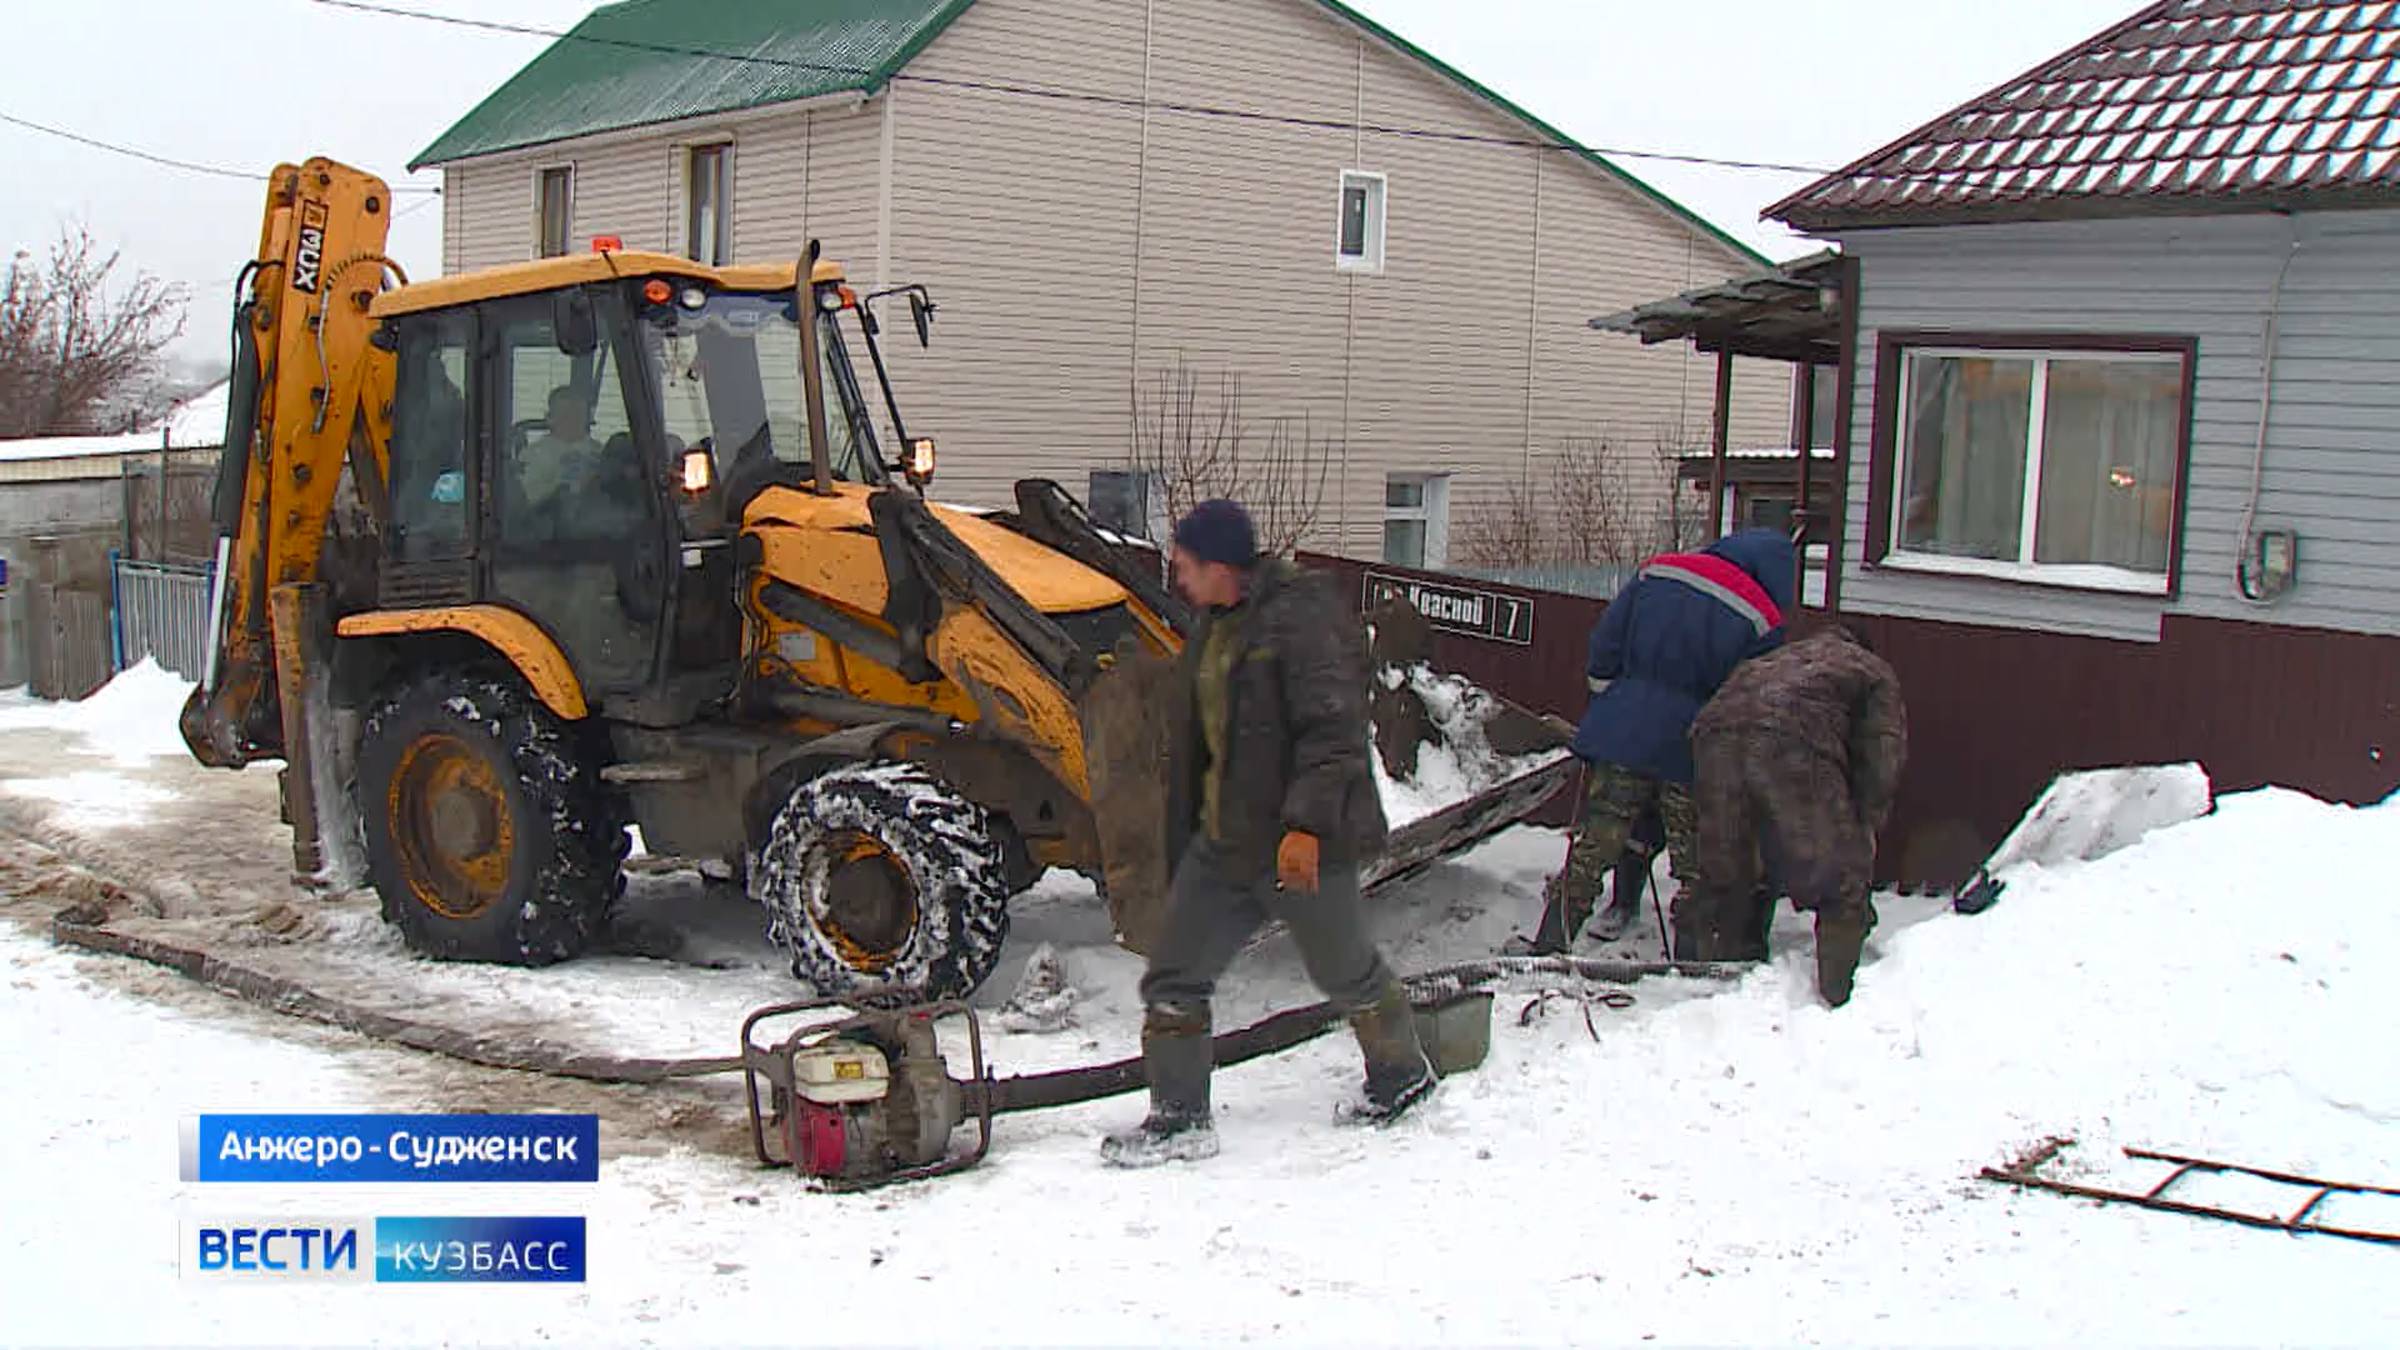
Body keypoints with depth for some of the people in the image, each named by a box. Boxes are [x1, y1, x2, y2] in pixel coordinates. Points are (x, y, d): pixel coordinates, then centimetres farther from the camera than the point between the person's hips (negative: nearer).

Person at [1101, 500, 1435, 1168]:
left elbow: (1334, 733, -24)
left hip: (1305, 845, -8)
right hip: (1222, 840, 9)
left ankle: (1403, 1074, 36)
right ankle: (1179, 1118, 11)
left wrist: (1306, 824, -30)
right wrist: (1182, 843, 22)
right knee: (1173, 977, 3)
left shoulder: (1303, 620, -17)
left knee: (1346, 973, 11)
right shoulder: (1215, 627, 13)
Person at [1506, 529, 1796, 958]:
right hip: (1694, 756, -3)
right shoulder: (1761, 621, -8)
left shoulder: (1656, 572, 2)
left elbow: (1604, 645, 5)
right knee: (1697, 867, 10)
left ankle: (1549, 945, 15)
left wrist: (1608, 696, 17)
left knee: (1591, 849, 11)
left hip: (1620, 743, 3)